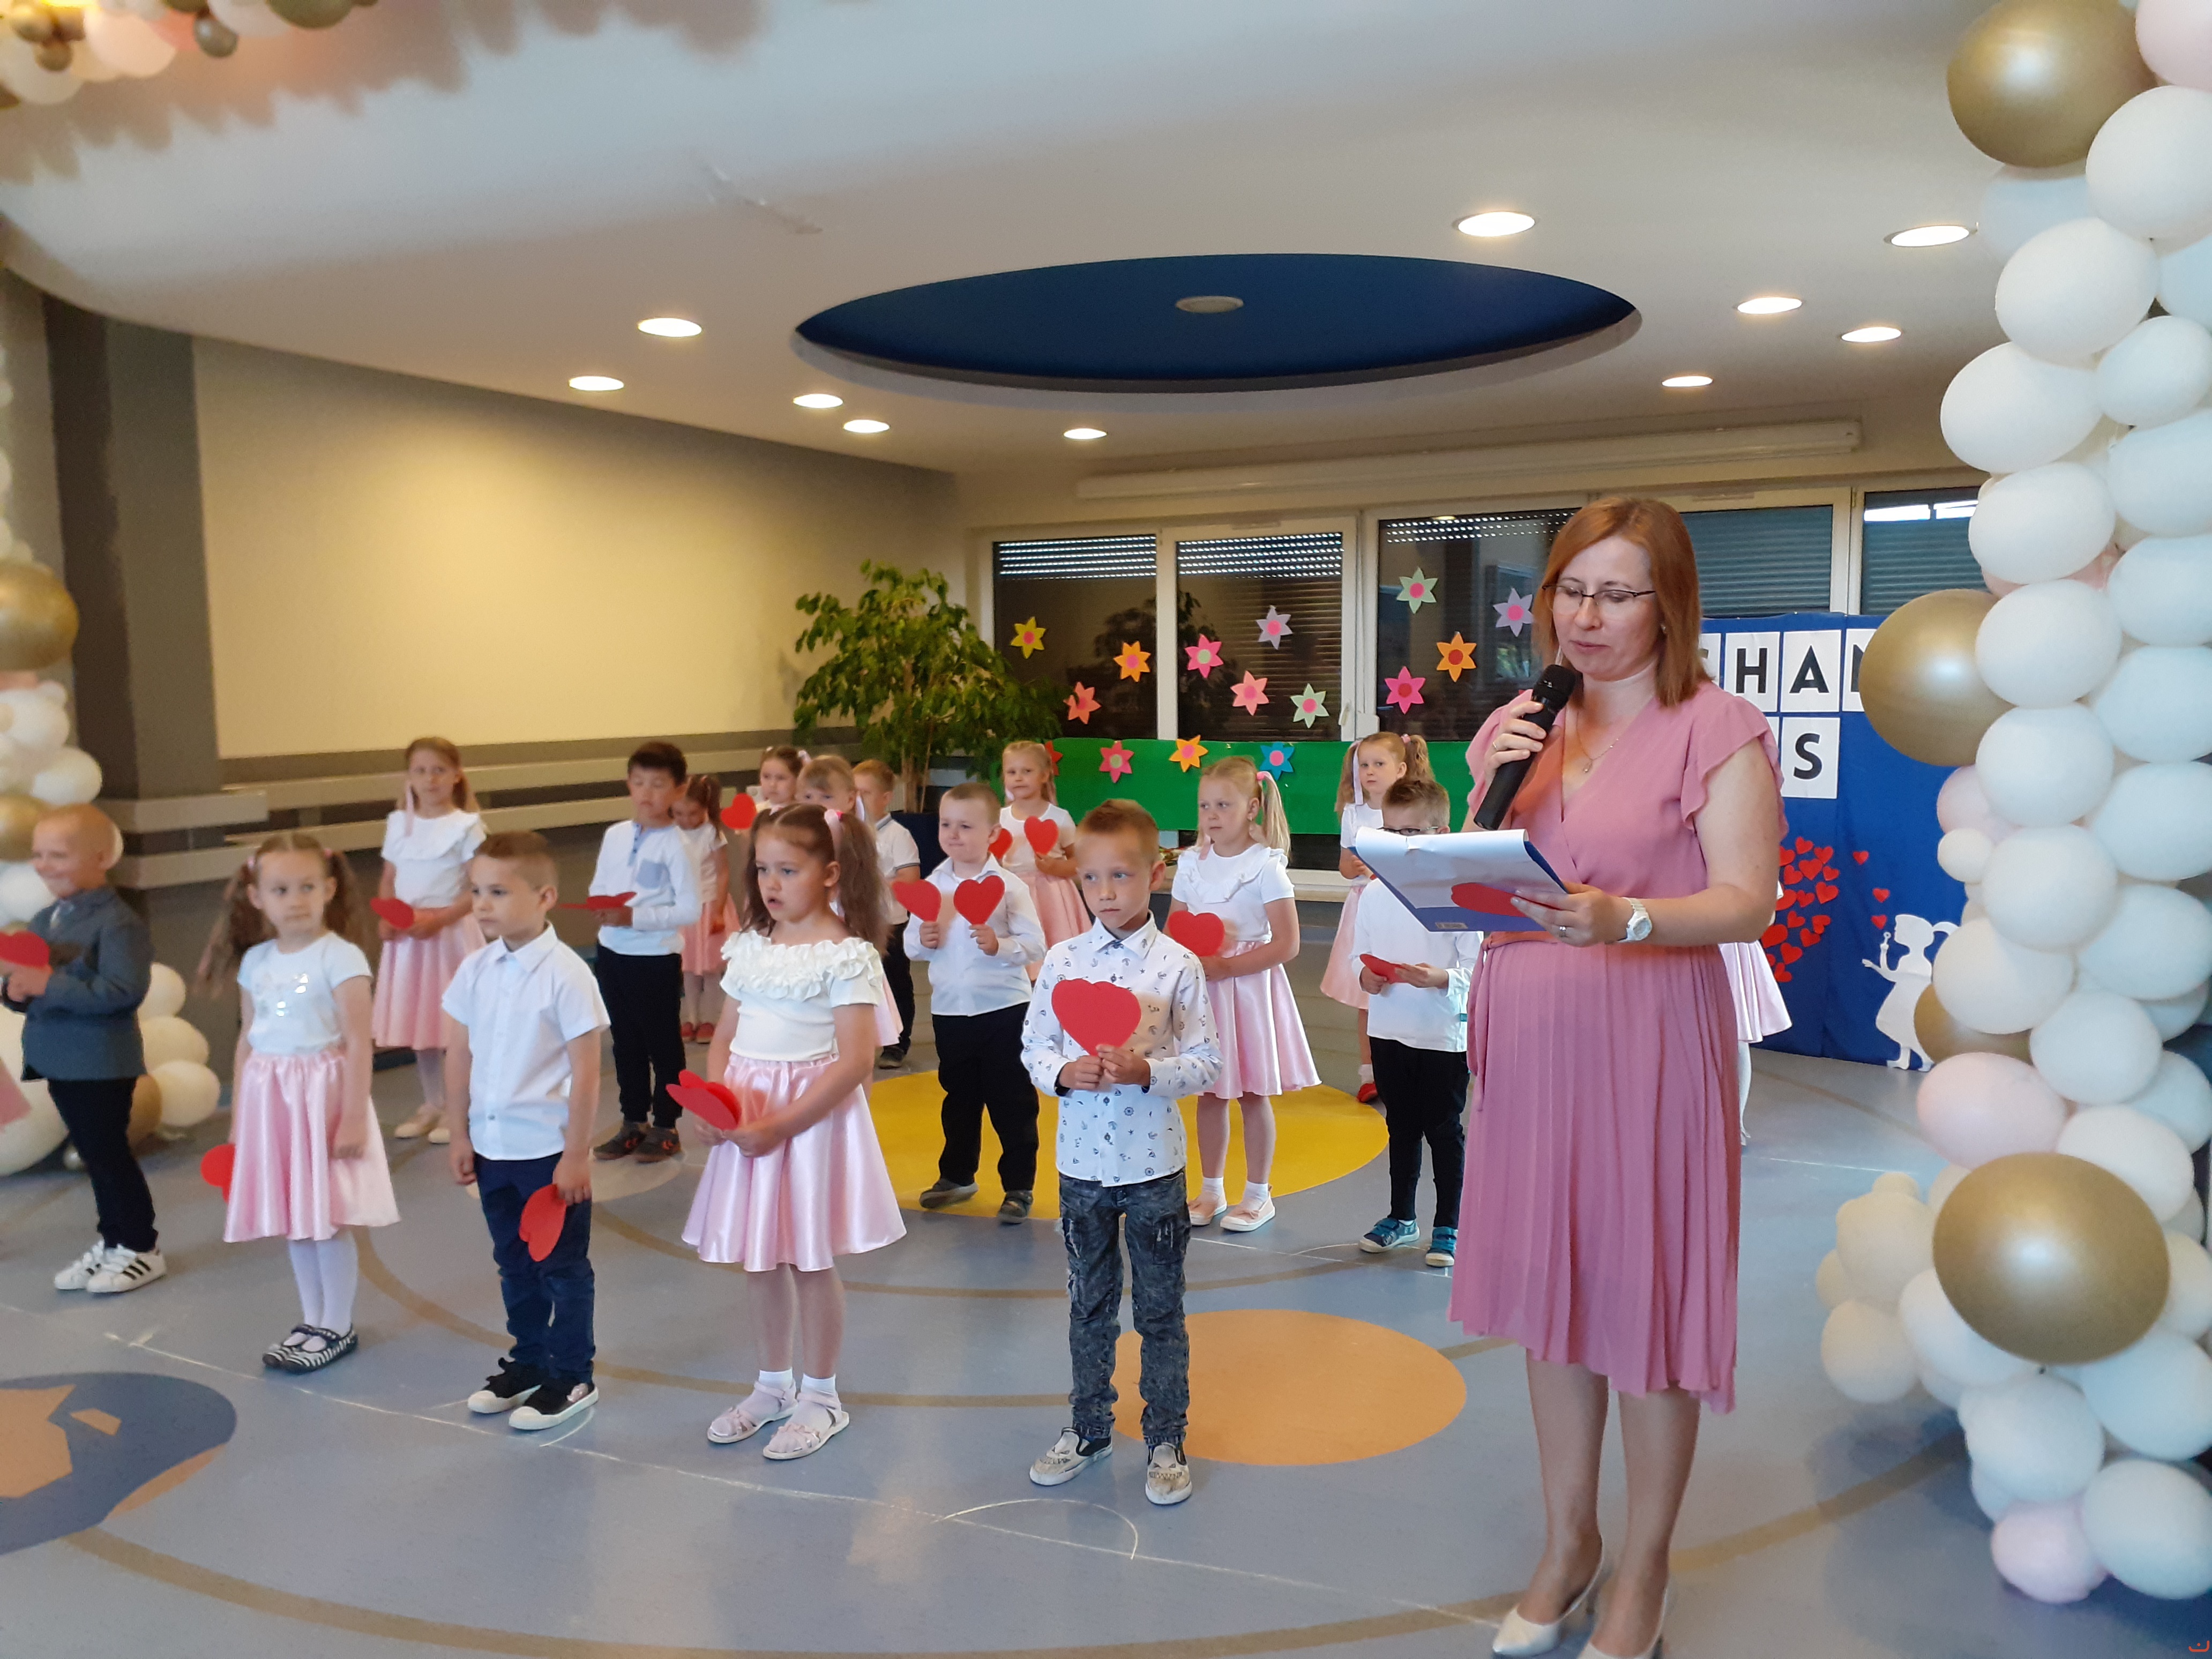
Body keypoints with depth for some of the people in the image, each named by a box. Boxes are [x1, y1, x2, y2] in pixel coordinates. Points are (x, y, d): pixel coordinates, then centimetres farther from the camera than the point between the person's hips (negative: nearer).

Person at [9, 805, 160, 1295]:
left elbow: (123, 991, -26)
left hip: (102, 1062, -8)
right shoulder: (43, 921, 9)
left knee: (109, 1153, 1)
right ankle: (112, 1242, 28)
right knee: (93, 1154, 17)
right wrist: (17, 990, -9)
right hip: (58, 1058, 8)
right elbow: (24, 984, 15)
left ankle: (141, 1248, 14)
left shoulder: (118, 922, -18)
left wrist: (50, 985, -27)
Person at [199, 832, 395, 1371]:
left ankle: (337, 1328, 17)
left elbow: (358, 1044, -14)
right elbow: (247, 1042, 12)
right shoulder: (255, 962, 6)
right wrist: (237, 1116, 13)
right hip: (269, 1101, 6)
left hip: (322, 1097, -6)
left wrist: (353, 1117, -17)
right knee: (294, 1221, 13)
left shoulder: (341, 958, -12)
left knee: (329, 1221, 2)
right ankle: (312, 1322, 27)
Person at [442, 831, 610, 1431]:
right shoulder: (475, 970, 0)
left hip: (550, 1150, -6)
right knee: (514, 1263, 20)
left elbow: (586, 1073, -16)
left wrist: (576, 1155, -14)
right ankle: (528, 1361, 36)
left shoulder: (566, 975, -17)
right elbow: (459, 1058, 8)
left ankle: (572, 1376, 22)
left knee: (563, 1267, 8)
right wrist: (461, 1134, 7)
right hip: (492, 1147, 6)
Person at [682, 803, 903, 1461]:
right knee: (759, 1257, 16)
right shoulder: (749, 945, 6)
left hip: (811, 1118, -6)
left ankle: (821, 1396, 25)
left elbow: (855, 1063, -18)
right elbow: (724, 1037, 11)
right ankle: (774, 1384, 34)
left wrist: (782, 1125, -20)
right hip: (744, 1116, 6)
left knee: (810, 1259, 7)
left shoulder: (847, 955, -14)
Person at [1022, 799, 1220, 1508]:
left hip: (1153, 1163, -2)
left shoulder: (1178, 965, -10)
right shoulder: (1062, 959, -2)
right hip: (1082, 1162, 3)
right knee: (1089, 1304, 18)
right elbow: (1033, 1046, 2)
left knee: (1160, 1310, 10)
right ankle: (1089, 1428, 35)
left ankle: (1166, 1439, 27)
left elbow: (1205, 1063, -8)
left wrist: (1146, 1071, -23)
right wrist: (1065, 1073, -17)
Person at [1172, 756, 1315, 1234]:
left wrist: (1225, 966, -19)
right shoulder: (1191, 864, 4)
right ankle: (1211, 1190, 26)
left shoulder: (1266, 867, -12)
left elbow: (1286, 944, -15)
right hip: (1202, 992, 4)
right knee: (1209, 1093, 12)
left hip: (1249, 986, -4)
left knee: (1253, 1094, 6)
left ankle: (1257, 1195, 20)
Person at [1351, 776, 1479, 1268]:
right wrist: (1366, 977, -12)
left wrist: (1441, 979, -29)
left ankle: (1448, 1227, 21)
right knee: (1401, 1128, 18)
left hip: (1444, 1034, -4)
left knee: (1445, 1131, 7)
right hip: (1389, 1030, 5)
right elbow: (1360, 954, 9)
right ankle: (1401, 1218, 33)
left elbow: (1476, 966, -12)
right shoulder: (1375, 894, 2)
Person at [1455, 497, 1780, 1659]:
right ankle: (1568, 1543, 32)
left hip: (1647, 1041, -5)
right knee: (1549, 1292, 14)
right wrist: (1483, 791, -6)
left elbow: (1746, 904, -13)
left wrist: (1623, 920, -31)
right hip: (1529, 1040, 5)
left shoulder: (1718, 729, -5)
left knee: (1646, 1298, 4)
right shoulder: (1537, 725, 11)